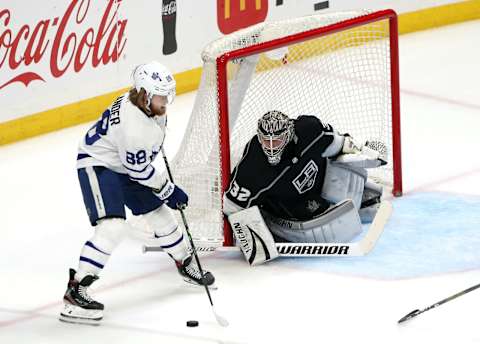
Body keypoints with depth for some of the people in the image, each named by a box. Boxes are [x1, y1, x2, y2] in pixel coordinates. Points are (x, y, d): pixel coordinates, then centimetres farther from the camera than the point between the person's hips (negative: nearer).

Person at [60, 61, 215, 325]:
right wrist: (168, 191, -12)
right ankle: (75, 292, -25)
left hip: (125, 164, 10)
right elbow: (140, 170, -24)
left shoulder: (149, 101, -9)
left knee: (158, 212, 18)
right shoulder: (133, 126, -35)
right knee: (113, 226, -25)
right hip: (98, 164, -10)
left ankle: (185, 264, 41)